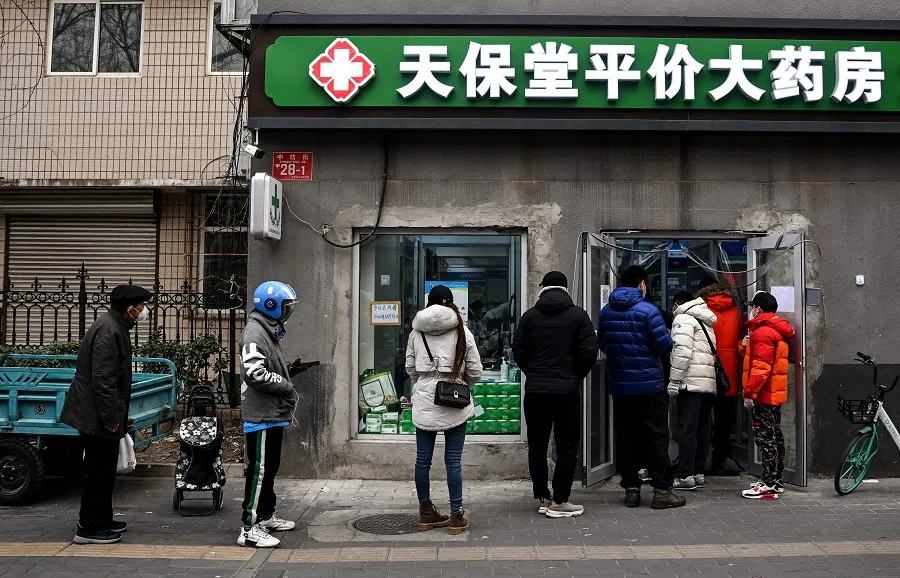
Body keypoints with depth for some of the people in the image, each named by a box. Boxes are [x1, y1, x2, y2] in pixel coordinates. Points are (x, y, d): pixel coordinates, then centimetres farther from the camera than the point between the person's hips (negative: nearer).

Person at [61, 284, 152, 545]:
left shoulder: (115, 326, 12)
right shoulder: (108, 331, -21)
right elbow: (102, 379, -25)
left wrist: (116, 415, 22)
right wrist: (111, 417, -21)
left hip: (100, 413, 10)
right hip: (97, 415, -10)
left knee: (103, 468, 18)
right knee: (98, 470, -1)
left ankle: (102, 521, 29)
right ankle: (89, 529, 9)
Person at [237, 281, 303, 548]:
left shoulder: (269, 331, 17)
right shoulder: (254, 333, -16)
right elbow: (255, 374, -25)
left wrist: (290, 370, 8)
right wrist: (286, 385, -15)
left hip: (273, 414, 10)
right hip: (261, 415, -10)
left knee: (270, 467, 18)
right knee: (258, 470, -6)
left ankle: (266, 516, 30)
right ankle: (250, 528, 0)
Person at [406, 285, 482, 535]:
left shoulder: (416, 332, 2)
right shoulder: (462, 331, -3)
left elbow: (410, 367, 9)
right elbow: (475, 371, 1)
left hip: (424, 402, 2)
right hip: (455, 404, -2)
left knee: (423, 459, 10)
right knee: (453, 461, 3)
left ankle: (426, 513, 22)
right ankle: (457, 516, 10)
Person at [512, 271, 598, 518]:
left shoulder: (530, 316, 4)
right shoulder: (578, 315, -2)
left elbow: (518, 352, 2)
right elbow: (589, 352, -6)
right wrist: (576, 376, 10)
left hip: (535, 390, 3)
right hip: (567, 390, -2)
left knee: (537, 447, 12)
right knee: (567, 447, 4)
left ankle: (543, 497, 17)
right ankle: (559, 502, 4)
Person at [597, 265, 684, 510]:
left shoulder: (606, 312, 3)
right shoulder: (648, 310, -12)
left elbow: (601, 344, 12)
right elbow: (665, 346, -13)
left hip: (619, 386, 5)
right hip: (649, 385, -4)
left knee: (626, 438, 10)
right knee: (656, 438, 4)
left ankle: (631, 489, 15)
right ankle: (662, 490, 7)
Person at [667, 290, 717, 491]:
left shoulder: (683, 318, -2)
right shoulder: (706, 322, 25)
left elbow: (682, 351, -15)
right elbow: (711, 353, 18)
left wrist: (674, 380, -14)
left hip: (691, 382, -8)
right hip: (709, 382, 9)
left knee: (687, 430, -8)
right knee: (703, 431, 11)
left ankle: (685, 476, -8)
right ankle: (699, 473, 15)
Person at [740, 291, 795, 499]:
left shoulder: (763, 332, -16)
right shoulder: (775, 330, 17)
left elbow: (761, 367, -23)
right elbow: (758, 356, 20)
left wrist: (750, 392, -21)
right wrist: (746, 346, 2)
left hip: (764, 394, -11)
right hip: (775, 393, 11)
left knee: (764, 437, -7)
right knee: (774, 436, 15)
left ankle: (769, 484, -4)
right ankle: (775, 480, 23)